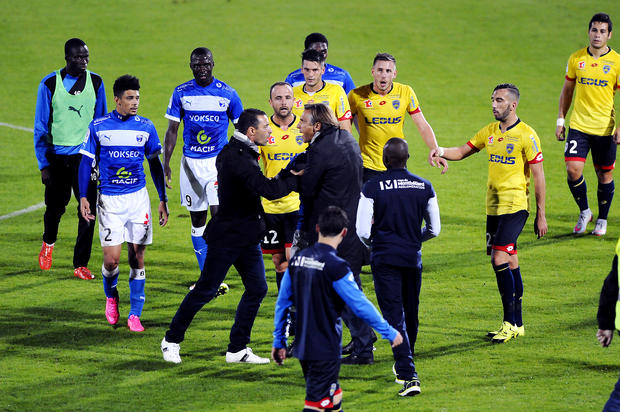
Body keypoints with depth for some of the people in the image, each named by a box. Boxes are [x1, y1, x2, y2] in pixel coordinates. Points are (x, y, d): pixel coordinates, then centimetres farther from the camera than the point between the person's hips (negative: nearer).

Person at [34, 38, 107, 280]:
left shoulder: (95, 82, 2)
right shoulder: (49, 84, -5)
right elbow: (40, 128, -1)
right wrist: (43, 164, -5)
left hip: (85, 154, 1)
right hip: (57, 156, -1)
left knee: (88, 209, -8)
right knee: (55, 206, 8)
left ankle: (80, 264, 1)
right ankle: (48, 243, 41)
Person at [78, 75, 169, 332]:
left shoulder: (146, 127, 3)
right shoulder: (98, 127, -1)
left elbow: (155, 165, 11)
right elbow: (86, 163, 4)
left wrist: (163, 200, 9)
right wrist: (83, 197, -3)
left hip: (138, 198, 2)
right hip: (109, 201, -2)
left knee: (137, 257, -1)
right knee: (112, 259, -9)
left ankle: (135, 315, 7)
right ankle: (111, 296, 23)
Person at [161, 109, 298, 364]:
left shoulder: (243, 153, 10)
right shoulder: (236, 158, -23)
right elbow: (269, 190, -30)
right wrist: (296, 179, -17)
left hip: (247, 236, 9)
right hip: (227, 237, -9)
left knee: (257, 288, 5)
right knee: (205, 291, 0)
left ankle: (238, 349, 11)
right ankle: (172, 340, 16)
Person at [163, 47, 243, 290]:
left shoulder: (227, 94, -3)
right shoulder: (182, 93, 1)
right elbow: (172, 129, 5)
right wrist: (165, 163, -2)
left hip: (219, 160, -2)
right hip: (190, 162, 2)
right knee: (197, 219, 8)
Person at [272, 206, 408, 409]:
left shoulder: (298, 259, 4)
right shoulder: (335, 266, -16)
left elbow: (282, 303, 10)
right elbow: (361, 305, -14)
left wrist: (279, 341, 20)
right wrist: (389, 332, -3)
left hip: (303, 345, 7)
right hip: (326, 350, -7)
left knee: (333, 399, 20)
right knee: (316, 403, -7)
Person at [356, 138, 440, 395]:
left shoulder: (373, 187, -9)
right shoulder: (424, 187, 1)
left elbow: (363, 231, -9)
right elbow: (434, 229, 8)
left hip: (384, 258, -3)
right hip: (412, 258, 3)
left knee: (394, 316, -5)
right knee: (410, 313, 18)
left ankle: (408, 374, -16)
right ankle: (404, 365, 35)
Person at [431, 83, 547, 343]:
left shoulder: (526, 135, -9)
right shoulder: (490, 132, 11)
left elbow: (538, 176, -7)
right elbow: (464, 151, 15)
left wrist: (541, 215, -7)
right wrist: (441, 151, -7)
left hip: (515, 205, -7)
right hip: (493, 205, 7)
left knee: (500, 259, -15)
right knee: (509, 262, 10)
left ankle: (510, 323, -11)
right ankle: (516, 324, 16)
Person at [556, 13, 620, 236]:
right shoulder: (576, 59, 3)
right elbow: (567, 90, 15)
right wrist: (560, 120, 10)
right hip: (578, 125, 1)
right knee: (573, 169, -13)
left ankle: (602, 219, 25)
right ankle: (584, 211, 10)